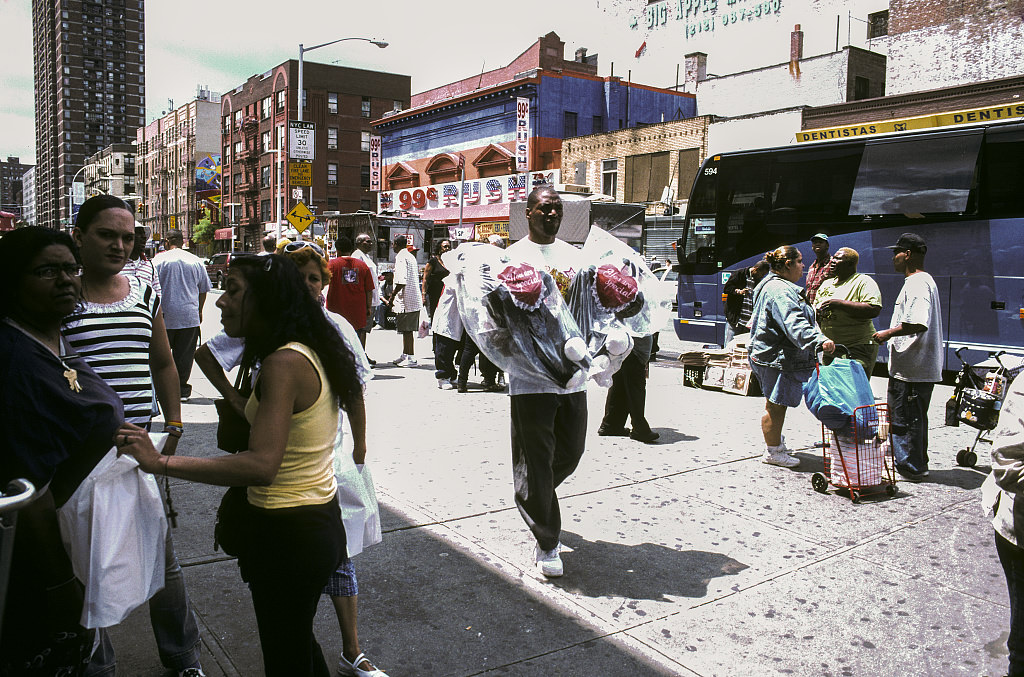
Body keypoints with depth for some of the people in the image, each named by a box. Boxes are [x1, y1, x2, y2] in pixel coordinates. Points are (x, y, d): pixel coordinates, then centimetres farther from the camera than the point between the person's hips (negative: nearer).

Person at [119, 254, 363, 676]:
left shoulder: (283, 363, -23)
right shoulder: (310, 354, 6)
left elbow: (261, 465, -33)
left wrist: (159, 462, -31)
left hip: (287, 534, -9)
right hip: (320, 520, 10)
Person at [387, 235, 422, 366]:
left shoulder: (401, 257, -12)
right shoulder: (411, 256, 18)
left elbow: (401, 281, -22)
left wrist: (392, 296, -14)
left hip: (405, 300, -10)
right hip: (415, 299, 10)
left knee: (407, 330, -5)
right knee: (407, 330, 16)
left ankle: (410, 358, -2)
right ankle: (405, 356, 24)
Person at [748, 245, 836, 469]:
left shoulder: (774, 285, 17)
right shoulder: (780, 291, -21)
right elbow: (795, 324, -35)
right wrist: (820, 340, -46)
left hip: (771, 356, 11)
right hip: (777, 358, -11)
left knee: (776, 404, 19)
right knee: (776, 405, -2)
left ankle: (775, 442, 31)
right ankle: (773, 452, 8)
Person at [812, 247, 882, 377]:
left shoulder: (864, 282, -6)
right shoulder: (826, 284, 16)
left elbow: (873, 310, -20)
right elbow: (815, 306, 26)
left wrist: (839, 304, -22)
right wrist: (817, 313, 0)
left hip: (858, 350, -7)